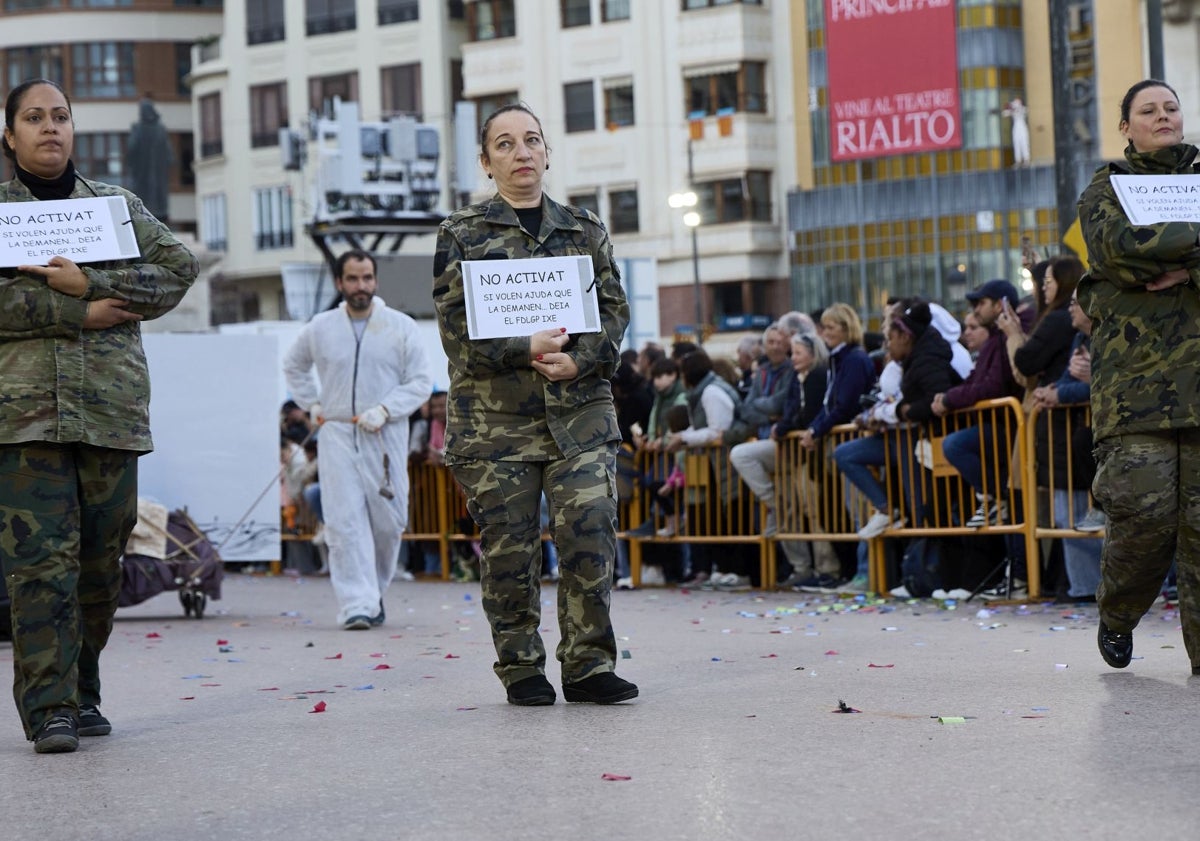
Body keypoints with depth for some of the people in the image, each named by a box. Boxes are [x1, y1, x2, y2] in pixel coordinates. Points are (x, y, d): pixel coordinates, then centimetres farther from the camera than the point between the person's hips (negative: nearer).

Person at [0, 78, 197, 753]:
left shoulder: (118, 205, 17)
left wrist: (91, 283, -8)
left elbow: (180, 267, 5)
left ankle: (81, 694, 19)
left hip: (114, 409, 3)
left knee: (102, 561, 5)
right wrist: (77, 314, -11)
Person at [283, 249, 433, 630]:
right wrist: (313, 404, 11)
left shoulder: (401, 327, 2)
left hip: (386, 438, 0)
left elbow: (421, 381, 2)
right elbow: (293, 366, 24)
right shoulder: (320, 328, 6)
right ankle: (357, 605, -14)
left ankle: (374, 590, 26)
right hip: (338, 436, 0)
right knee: (345, 522, -11)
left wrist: (384, 410, -12)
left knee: (388, 522, 3)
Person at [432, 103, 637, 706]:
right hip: (493, 415, -2)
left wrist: (579, 359, -10)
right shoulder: (463, 234, 6)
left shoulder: (584, 230, 14)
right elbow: (456, 323, -3)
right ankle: (521, 668, 13)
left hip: (579, 410, 2)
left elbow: (614, 310, 9)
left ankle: (588, 663, 1)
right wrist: (526, 349, -15)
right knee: (508, 546, 0)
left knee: (589, 534, -9)